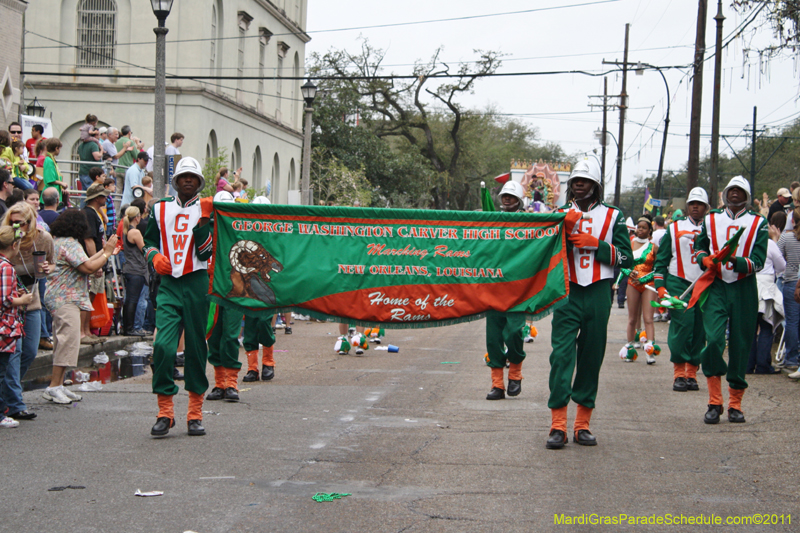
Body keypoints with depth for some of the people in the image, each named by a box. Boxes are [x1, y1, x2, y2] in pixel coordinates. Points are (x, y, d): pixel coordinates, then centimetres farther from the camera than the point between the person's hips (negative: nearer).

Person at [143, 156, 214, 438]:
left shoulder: (206, 209, 5)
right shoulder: (160, 209, 12)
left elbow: (204, 252, -5)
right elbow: (148, 240, 22)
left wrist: (203, 219, -13)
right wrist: (154, 256, 2)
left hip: (196, 283, -1)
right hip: (169, 284, 1)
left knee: (196, 347, 4)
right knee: (163, 345, -14)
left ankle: (195, 414, 14)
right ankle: (165, 412, -5)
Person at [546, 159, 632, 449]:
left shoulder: (612, 216, 9)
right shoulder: (561, 215, 10)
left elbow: (625, 257, 2)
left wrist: (596, 243, -11)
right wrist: (565, 231, -13)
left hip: (598, 294, 1)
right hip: (567, 293, -1)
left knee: (592, 357, 5)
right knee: (562, 353, -11)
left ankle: (583, 424, 12)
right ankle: (558, 424, -12)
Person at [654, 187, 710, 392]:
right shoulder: (675, 228, 11)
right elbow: (661, 258, 10)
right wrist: (660, 285, 1)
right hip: (679, 284, -2)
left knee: (699, 330, 1)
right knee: (681, 326, -11)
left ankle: (692, 373, 10)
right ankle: (679, 374, -6)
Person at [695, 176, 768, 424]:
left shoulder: (758, 223, 4)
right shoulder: (711, 219, 10)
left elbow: (758, 261, -4)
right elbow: (699, 246, 22)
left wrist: (738, 261, -23)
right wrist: (704, 259, -1)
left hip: (744, 290, 0)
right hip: (716, 286, 0)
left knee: (740, 345, 3)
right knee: (713, 340, -16)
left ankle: (735, 404, 14)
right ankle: (714, 402, -6)